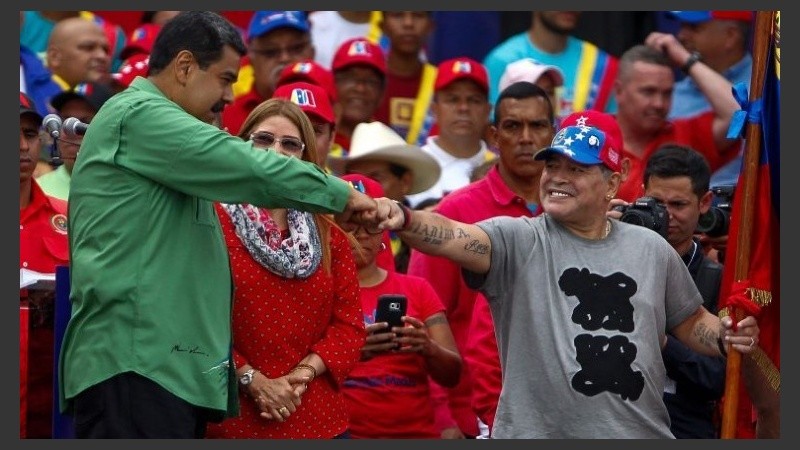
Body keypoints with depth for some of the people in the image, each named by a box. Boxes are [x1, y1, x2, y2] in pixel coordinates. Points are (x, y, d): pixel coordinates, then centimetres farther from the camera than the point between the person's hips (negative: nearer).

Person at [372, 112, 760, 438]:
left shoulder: (652, 249, 11)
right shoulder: (518, 241, -2)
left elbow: (690, 322, 22)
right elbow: (451, 236, -20)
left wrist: (725, 337, 0)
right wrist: (403, 218, -41)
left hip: (644, 434, 3)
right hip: (534, 431, -3)